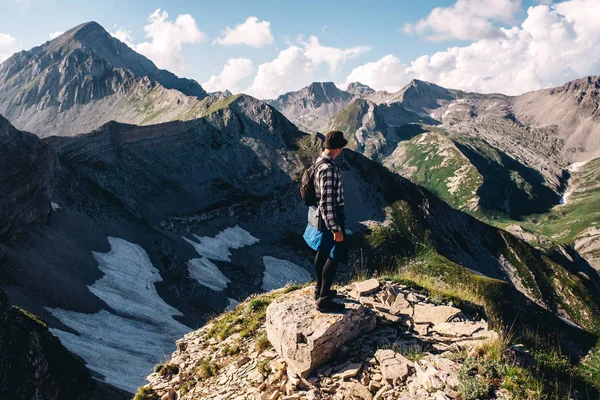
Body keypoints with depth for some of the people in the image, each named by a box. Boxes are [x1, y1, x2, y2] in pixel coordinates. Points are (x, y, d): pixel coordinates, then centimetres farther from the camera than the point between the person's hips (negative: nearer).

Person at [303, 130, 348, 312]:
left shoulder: (320, 161, 5)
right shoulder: (328, 168, -27)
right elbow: (327, 202, -27)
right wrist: (335, 228, -22)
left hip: (320, 215, 10)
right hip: (330, 217, -10)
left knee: (323, 252, 20)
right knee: (334, 257, -1)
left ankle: (320, 289, 35)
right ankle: (324, 299, 7)